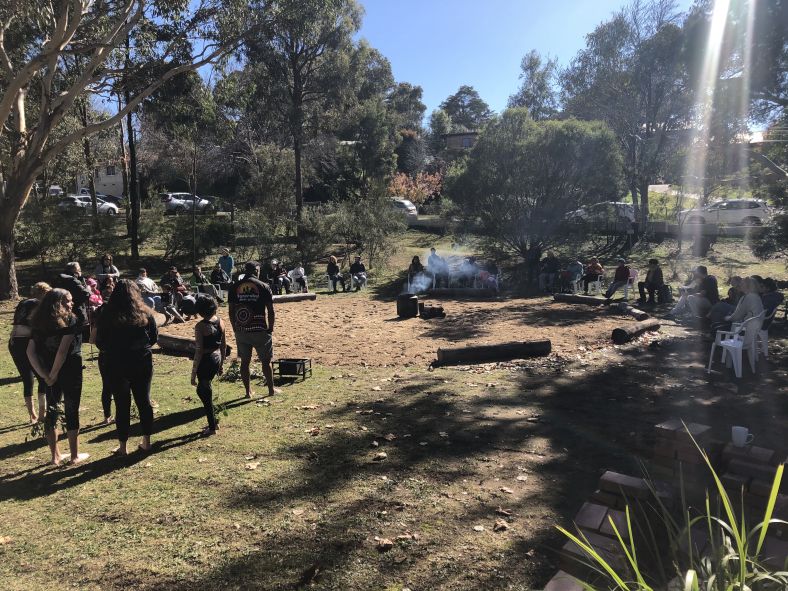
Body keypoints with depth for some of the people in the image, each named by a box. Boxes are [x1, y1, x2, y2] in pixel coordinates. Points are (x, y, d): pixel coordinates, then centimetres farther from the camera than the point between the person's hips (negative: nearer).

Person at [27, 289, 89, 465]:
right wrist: (53, 375, -12)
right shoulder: (71, 320, -10)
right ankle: (75, 455, 13)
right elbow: (63, 350, -20)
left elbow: (31, 351, 0)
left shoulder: (40, 322, 7)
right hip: (69, 372, -5)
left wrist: (45, 375, -3)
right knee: (71, 412, 4)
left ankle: (55, 456, 22)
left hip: (50, 374, 5)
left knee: (51, 412, 12)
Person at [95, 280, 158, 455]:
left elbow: (100, 343, -4)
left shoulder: (106, 315, -8)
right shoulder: (145, 313, -4)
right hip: (142, 363, 2)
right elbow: (154, 338, 3)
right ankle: (146, 441, 19)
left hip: (117, 365, -2)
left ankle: (123, 446, 14)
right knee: (144, 401, 12)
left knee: (122, 404, 7)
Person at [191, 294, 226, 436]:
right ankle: (213, 421, 29)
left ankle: (212, 427, 18)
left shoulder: (200, 326, -18)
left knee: (205, 393, 8)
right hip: (217, 358, 7)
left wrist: (193, 373, -10)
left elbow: (199, 351, -17)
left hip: (205, 361, -7)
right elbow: (223, 345, 9)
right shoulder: (220, 322, 1)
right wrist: (221, 364, 21)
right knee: (202, 390, 23)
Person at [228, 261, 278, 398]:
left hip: (241, 330, 3)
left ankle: (248, 391, 20)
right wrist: (271, 329, 5)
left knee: (245, 361, 13)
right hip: (260, 330, -2)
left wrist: (235, 329, 13)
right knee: (266, 361, 10)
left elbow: (231, 311, 4)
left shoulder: (234, 287, 3)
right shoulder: (263, 287, -5)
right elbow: (271, 311, -5)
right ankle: (271, 389, 19)